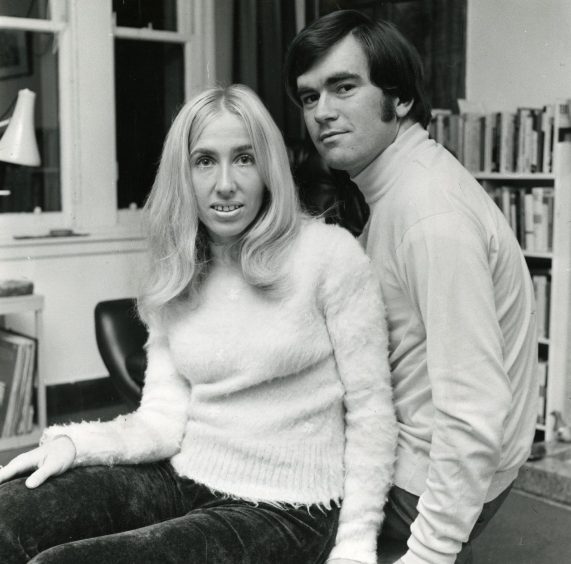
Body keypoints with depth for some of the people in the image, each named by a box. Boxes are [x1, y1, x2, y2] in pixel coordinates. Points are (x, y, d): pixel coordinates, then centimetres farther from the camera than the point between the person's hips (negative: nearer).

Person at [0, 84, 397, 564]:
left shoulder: (329, 254, -9)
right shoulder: (173, 280, 7)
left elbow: (370, 409, -7)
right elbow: (163, 421, 2)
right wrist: (74, 441, -15)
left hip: (285, 509, -4)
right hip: (184, 479, 5)